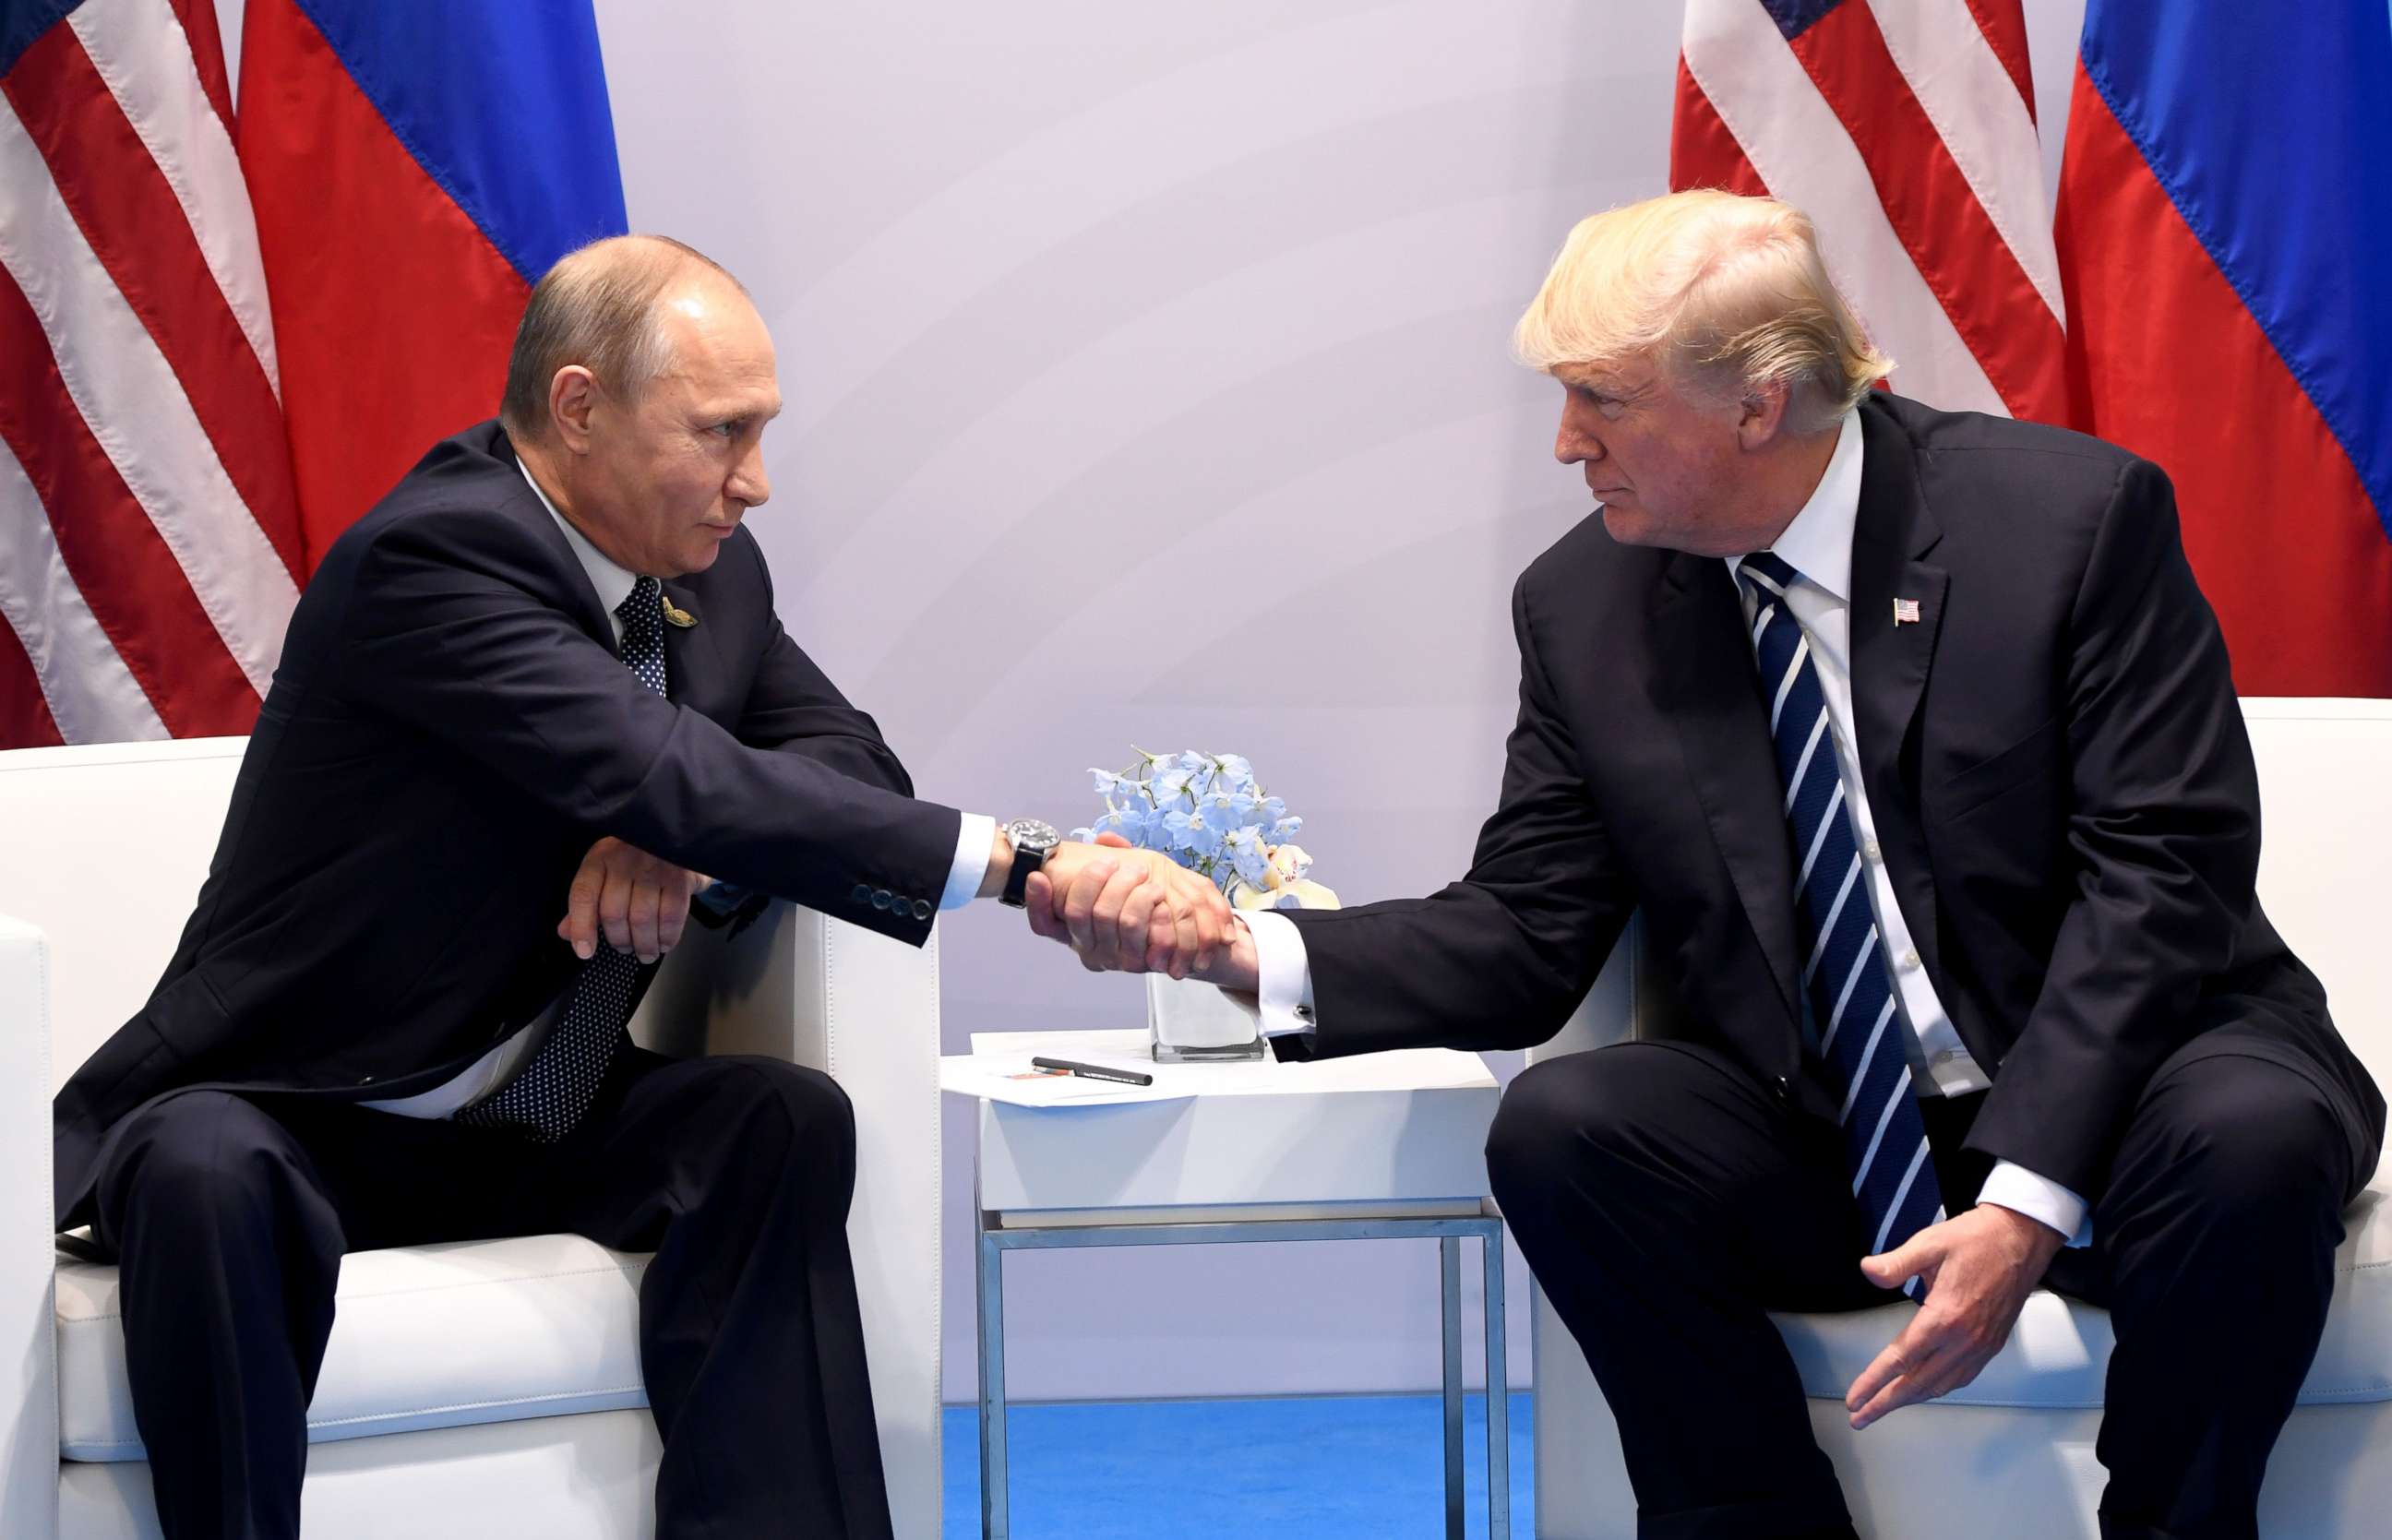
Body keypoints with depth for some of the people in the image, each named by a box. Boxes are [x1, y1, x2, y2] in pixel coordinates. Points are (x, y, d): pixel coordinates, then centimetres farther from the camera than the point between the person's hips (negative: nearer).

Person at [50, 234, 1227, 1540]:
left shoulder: (708, 573, 3)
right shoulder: (433, 555, -23)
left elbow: (844, 761, 8)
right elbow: (679, 782, -32)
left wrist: (681, 832, -17)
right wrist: (1030, 866, -36)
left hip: (524, 1132, 6)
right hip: (297, 1120, -6)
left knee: (784, 1118, -19)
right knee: (209, 1180, -37)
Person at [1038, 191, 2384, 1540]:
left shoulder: (2079, 516, -10)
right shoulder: (1585, 604, 2)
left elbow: (2161, 876, -15)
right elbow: (1525, 935, 3)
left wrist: (2027, 1201, -25)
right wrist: (1248, 952, -16)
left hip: (2113, 1099, -3)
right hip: (1822, 1152, 3)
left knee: (2250, 1133, -35)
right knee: (1561, 1127, -24)